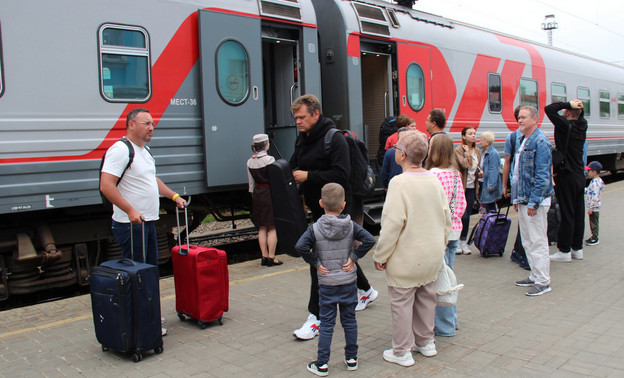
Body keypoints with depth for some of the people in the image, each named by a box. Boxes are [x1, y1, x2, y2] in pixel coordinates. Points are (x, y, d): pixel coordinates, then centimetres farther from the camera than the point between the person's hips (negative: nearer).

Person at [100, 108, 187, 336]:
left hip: (148, 222, 10)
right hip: (131, 224, -10)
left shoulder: (144, 151, 16)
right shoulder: (120, 150, -15)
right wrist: (130, 210, -28)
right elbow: (106, 186, -24)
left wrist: (174, 196, 23)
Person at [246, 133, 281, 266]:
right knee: (272, 227, -1)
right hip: (270, 193, -6)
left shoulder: (250, 162, 5)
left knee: (262, 228, 11)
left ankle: (264, 256, 14)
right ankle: (271, 258, 0)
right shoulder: (269, 159, -12)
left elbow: (251, 183, 11)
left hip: (257, 195, 6)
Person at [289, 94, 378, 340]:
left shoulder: (334, 138, -16)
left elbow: (341, 174, -24)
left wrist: (308, 176, -25)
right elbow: (295, 165, 20)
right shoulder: (302, 138, 9)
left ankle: (316, 317, -1)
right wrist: (293, 175, -3)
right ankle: (366, 290, 41)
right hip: (317, 208, 9)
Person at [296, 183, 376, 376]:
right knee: (349, 320, 14)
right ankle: (351, 358, 25)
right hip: (349, 282, 2)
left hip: (327, 284, -1)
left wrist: (315, 263, -11)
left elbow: (301, 247, -23)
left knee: (326, 324, 6)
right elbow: (369, 240, -14)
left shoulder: (315, 228, -10)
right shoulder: (351, 226, -5)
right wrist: (353, 257, -7)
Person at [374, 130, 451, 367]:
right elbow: (446, 217, 11)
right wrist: (441, 244, 24)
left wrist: (380, 256, -11)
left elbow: (392, 225, -21)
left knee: (402, 303, 5)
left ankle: (402, 352, 15)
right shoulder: (434, 179, 2)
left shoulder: (400, 182, -19)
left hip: (406, 259, -7)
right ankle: (426, 342, 34)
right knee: (426, 298, 20)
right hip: (433, 256, 7)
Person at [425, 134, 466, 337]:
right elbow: (461, 202, 10)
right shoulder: (455, 173, 6)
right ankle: (451, 319, 32)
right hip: (454, 230, 8)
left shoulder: (434, 174, -18)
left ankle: (444, 326, 13)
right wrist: (454, 219, 14)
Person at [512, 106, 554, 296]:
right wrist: (516, 198, 18)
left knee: (537, 241, -3)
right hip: (523, 200, 10)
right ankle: (535, 276, 27)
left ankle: (543, 282, 6)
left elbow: (542, 176, -19)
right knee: (528, 242, 15)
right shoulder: (522, 141, 15)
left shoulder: (540, 141, -14)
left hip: (535, 201, -9)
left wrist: (533, 202, -21)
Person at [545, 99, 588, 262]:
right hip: (580, 175, 8)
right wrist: (578, 107, 6)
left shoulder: (566, 126, -17)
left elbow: (549, 109, -21)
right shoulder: (582, 126, 5)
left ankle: (564, 251, 4)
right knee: (578, 213, 12)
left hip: (566, 177, -7)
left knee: (567, 214, -3)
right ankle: (577, 249, 21)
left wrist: (569, 104, -13)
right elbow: (581, 115, 26)